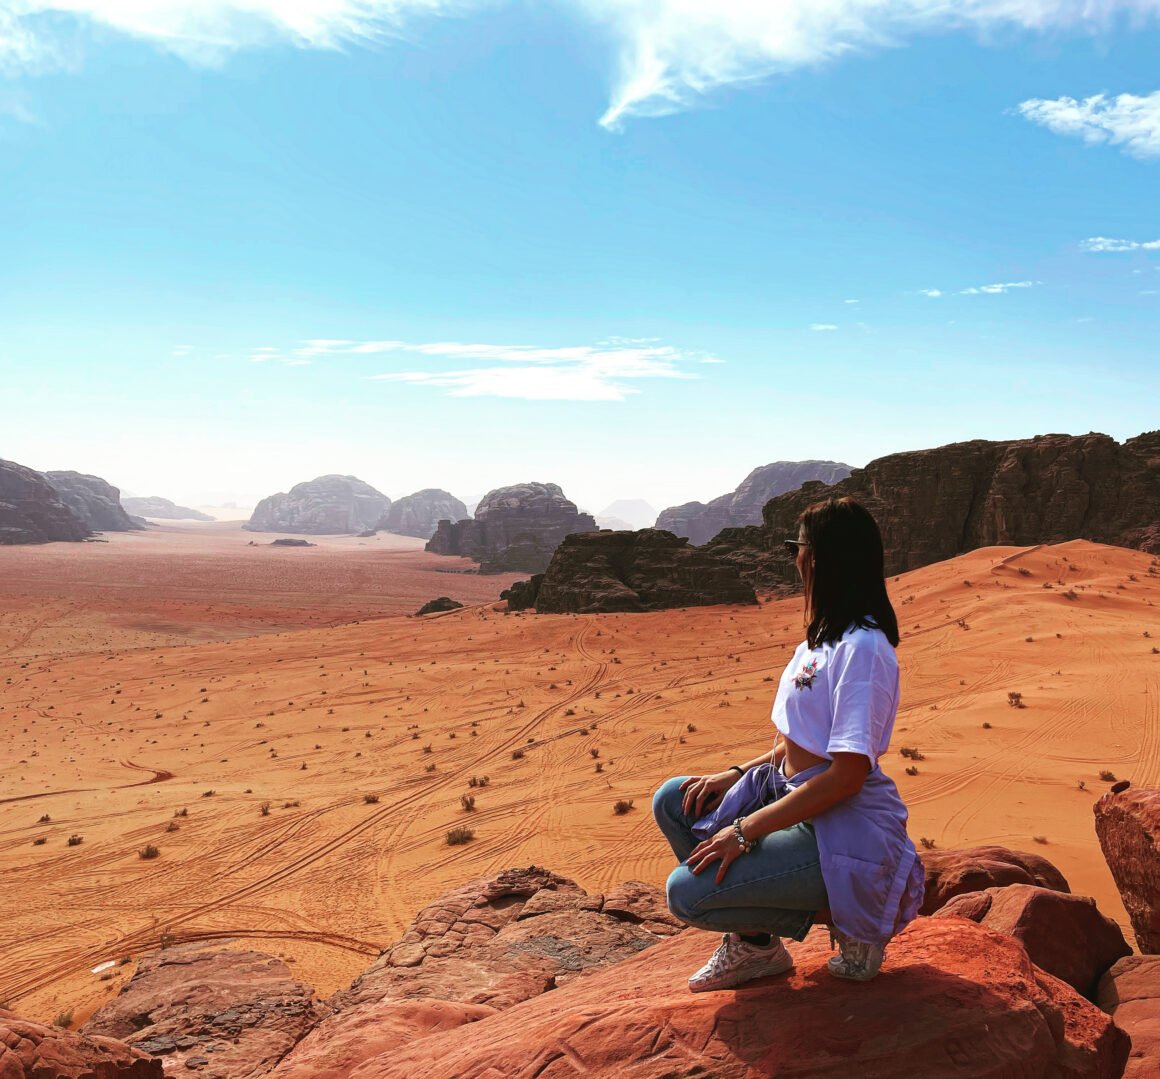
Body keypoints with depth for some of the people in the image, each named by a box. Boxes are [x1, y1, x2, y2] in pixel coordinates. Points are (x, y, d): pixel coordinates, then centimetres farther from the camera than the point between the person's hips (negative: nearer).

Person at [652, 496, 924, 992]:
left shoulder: (863, 648, -21)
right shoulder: (824, 636, 9)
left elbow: (849, 773, -25)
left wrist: (745, 831, -22)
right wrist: (734, 776, 3)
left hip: (847, 832, -9)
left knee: (686, 892, -17)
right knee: (673, 802, 4)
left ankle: (843, 917, 0)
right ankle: (753, 940, 10)